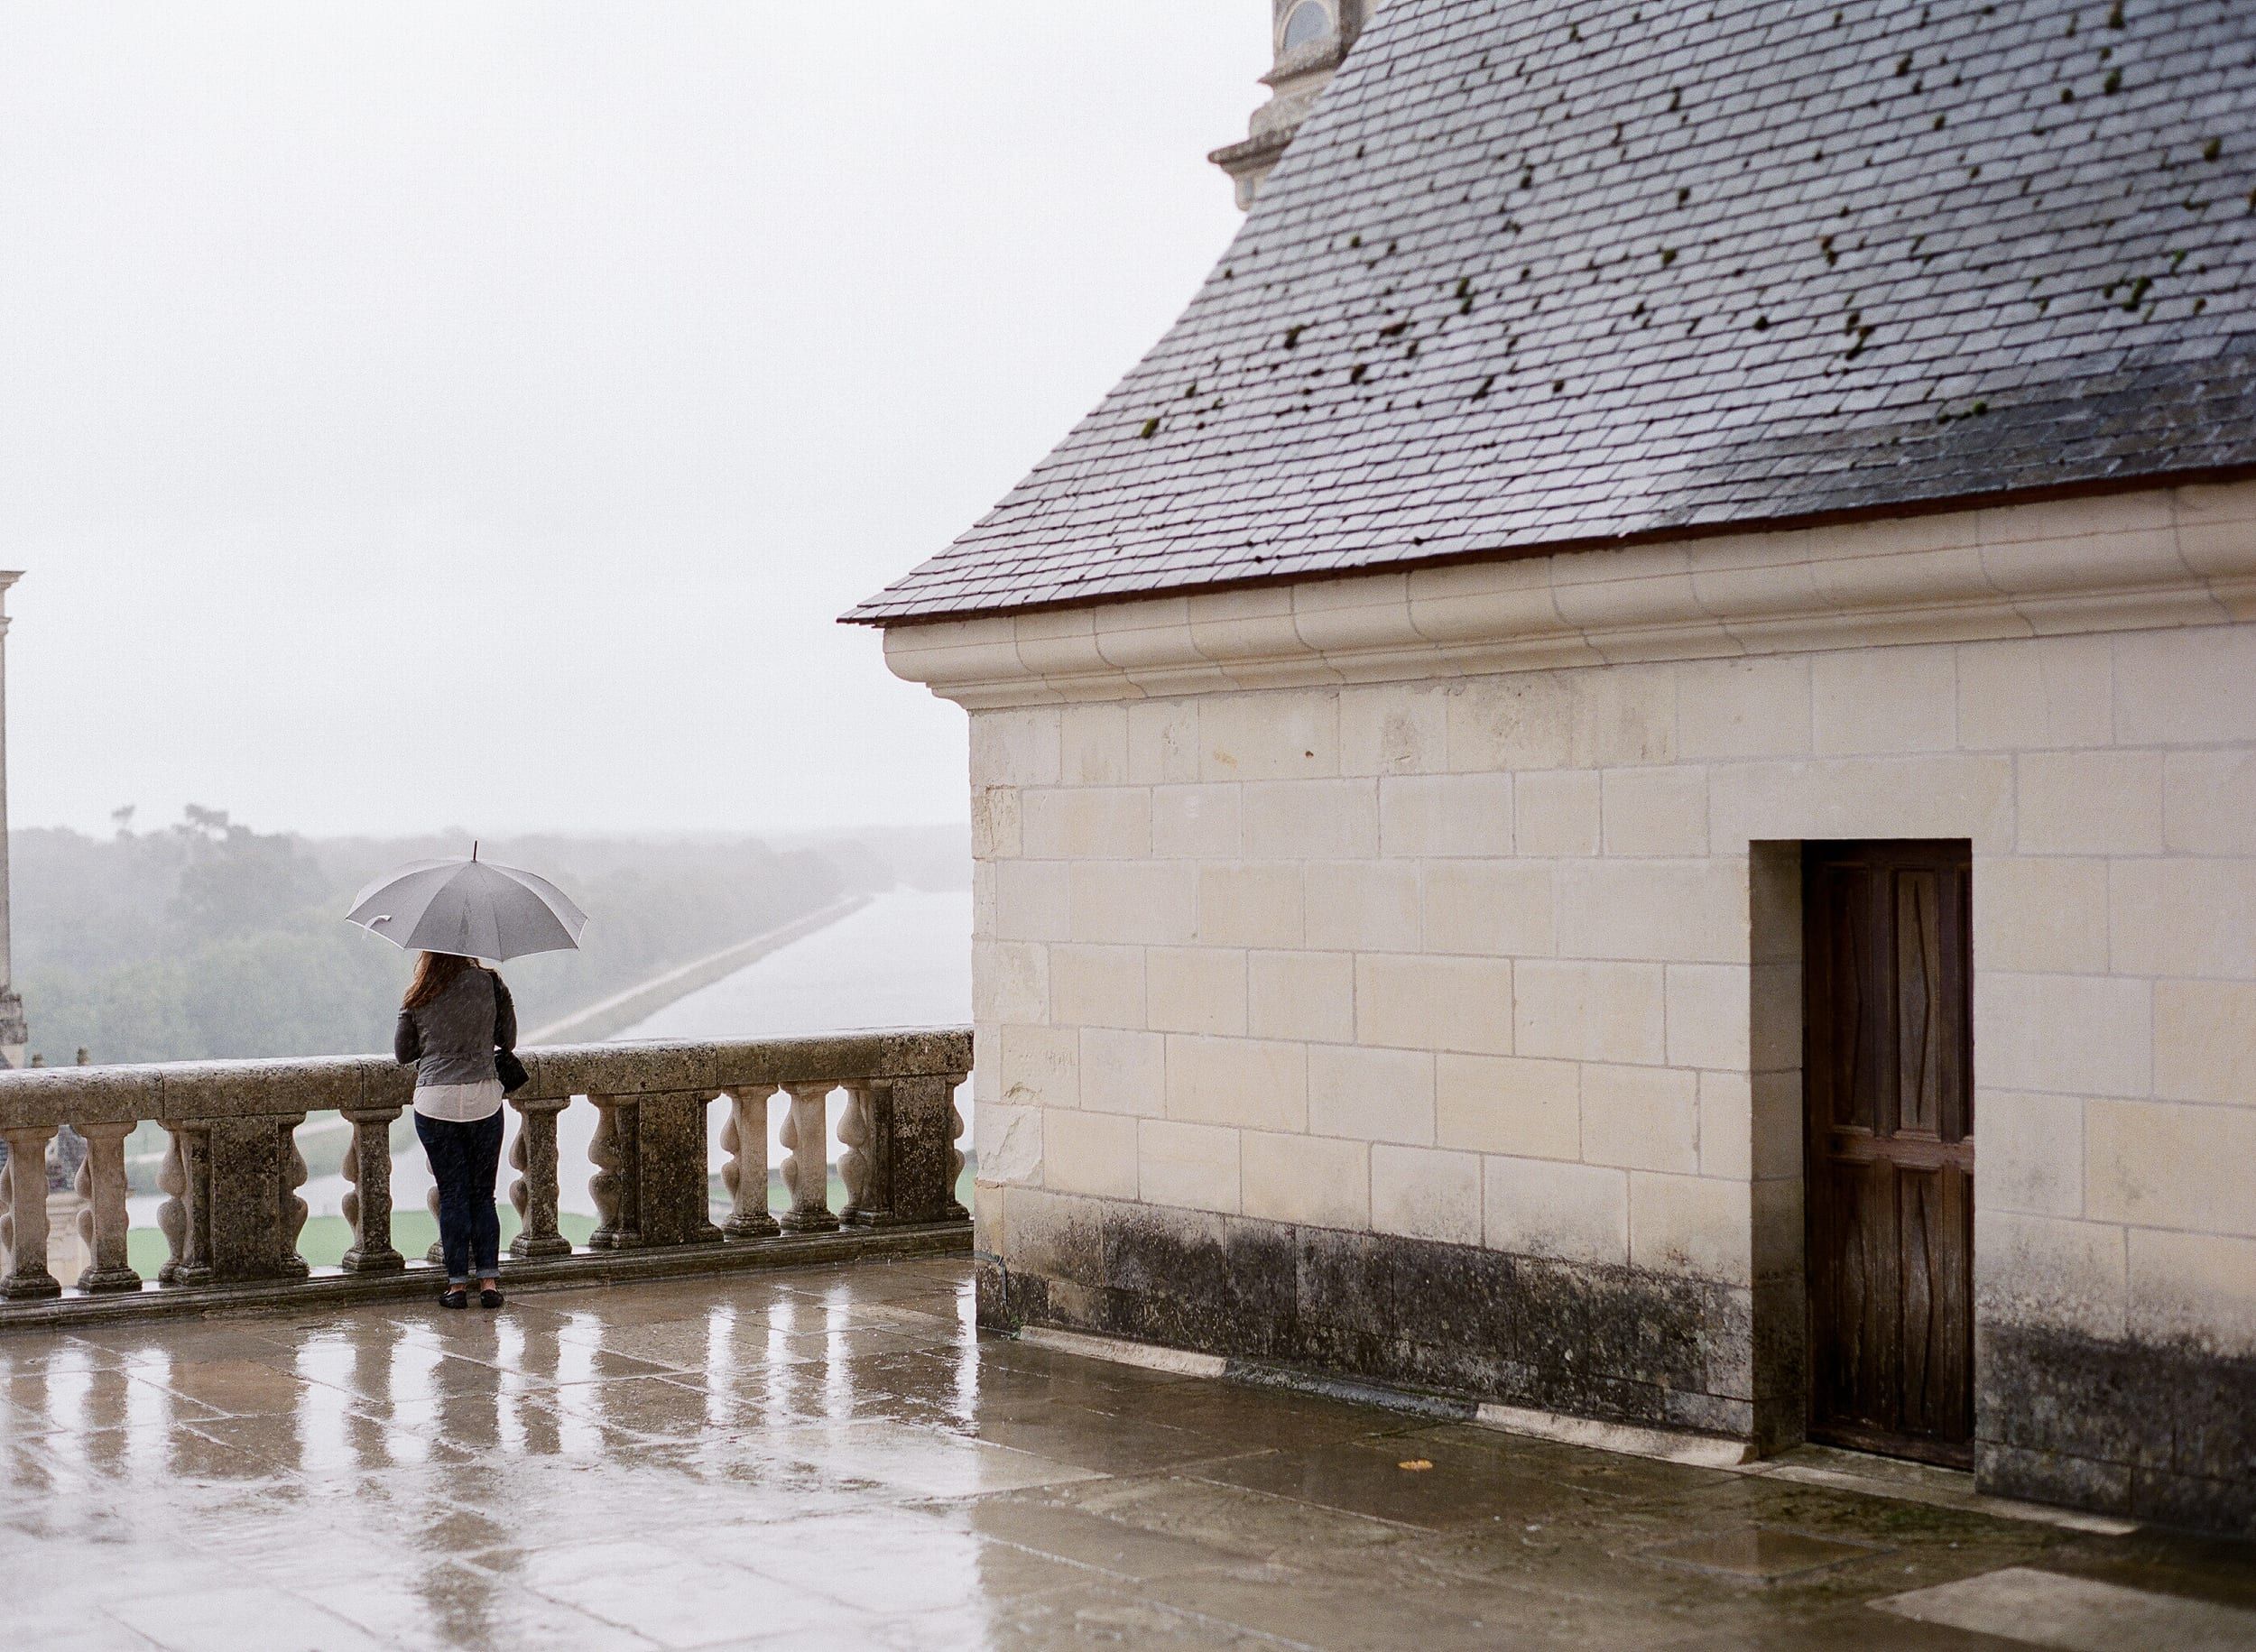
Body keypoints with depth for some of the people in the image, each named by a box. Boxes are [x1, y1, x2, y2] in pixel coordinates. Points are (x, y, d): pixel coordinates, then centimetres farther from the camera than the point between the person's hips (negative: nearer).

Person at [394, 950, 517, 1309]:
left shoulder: (418, 997, 0)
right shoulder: (490, 984, -1)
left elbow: (402, 1053, 9)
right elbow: (509, 1041, 7)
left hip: (435, 1101, 0)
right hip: (483, 1098, 0)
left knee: (451, 1195, 7)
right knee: (483, 1194, 11)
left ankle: (457, 1284, 8)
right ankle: (489, 1280, 6)